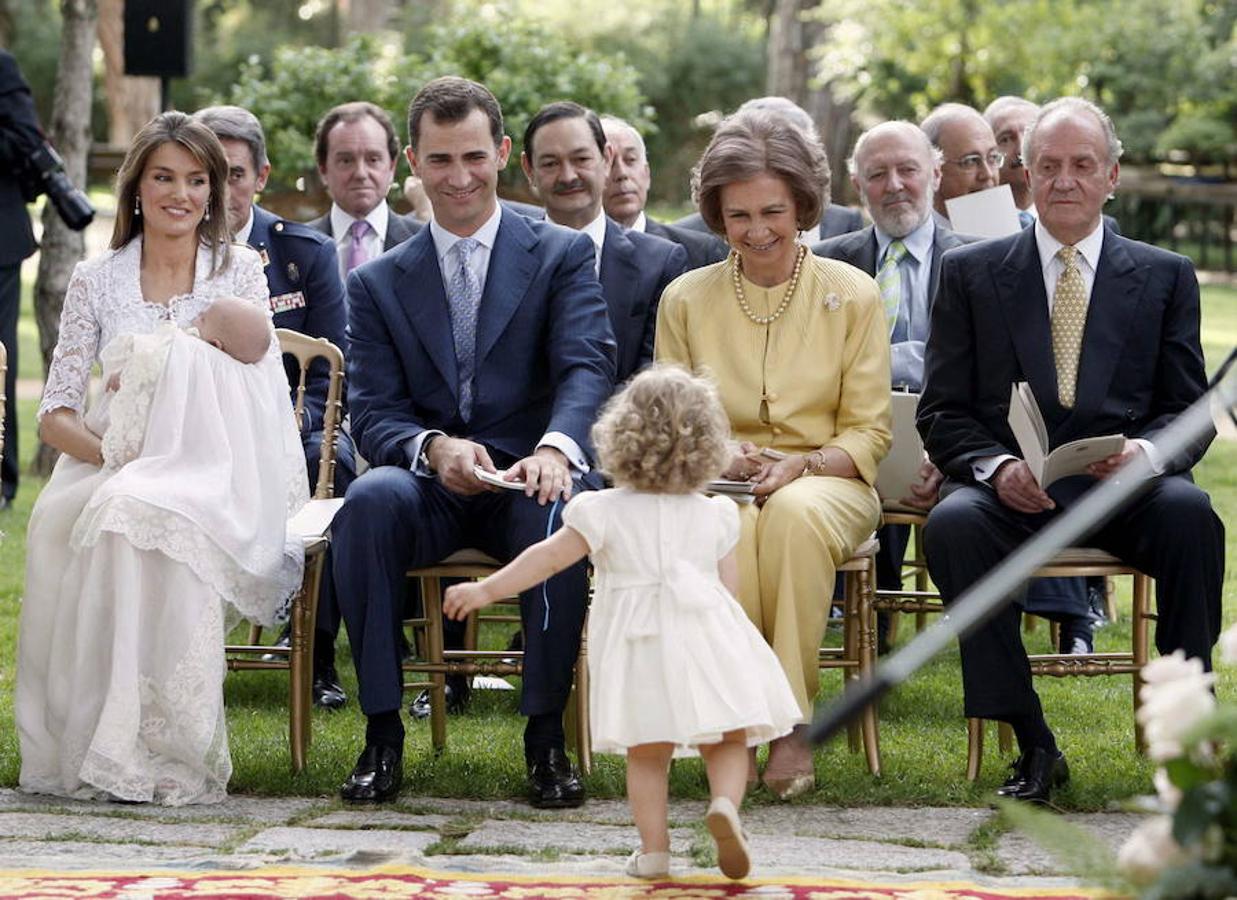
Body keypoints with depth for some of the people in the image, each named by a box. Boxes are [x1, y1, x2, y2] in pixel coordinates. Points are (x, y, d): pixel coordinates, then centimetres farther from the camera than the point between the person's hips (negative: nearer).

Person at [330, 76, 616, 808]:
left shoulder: (563, 255, 8)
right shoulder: (380, 284, 14)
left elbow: (588, 367, -9)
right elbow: (373, 415, 4)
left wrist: (554, 447, -32)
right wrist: (433, 448, -21)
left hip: (528, 480, -1)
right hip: (430, 495, 2)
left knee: (560, 512, -37)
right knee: (371, 499, -33)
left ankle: (547, 735, -21)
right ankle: (382, 732, -24)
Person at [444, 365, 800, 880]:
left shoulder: (605, 513, -2)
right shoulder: (714, 516, 5)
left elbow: (549, 557, -1)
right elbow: (730, 588, 7)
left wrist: (486, 590, 6)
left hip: (638, 648, -1)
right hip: (706, 640, 1)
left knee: (647, 754, 10)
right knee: (726, 743, 8)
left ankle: (654, 849, 6)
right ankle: (725, 801, -19)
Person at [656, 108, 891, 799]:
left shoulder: (853, 295, 4)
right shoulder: (686, 300, 7)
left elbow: (868, 434, 3)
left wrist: (799, 465, -17)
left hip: (828, 482, -1)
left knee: (794, 510, -38)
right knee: (732, 523, -37)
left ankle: (793, 722, -33)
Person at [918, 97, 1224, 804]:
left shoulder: (1166, 277, 13)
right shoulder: (970, 273, 12)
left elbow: (1189, 412, 8)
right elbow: (943, 413, 7)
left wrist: (1147, 451, -17)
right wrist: (996, 467, -15)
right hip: (1010, 487, 0)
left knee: (1191, 515, -33)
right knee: (953, 524, -33)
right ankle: (1033, 746, -25)